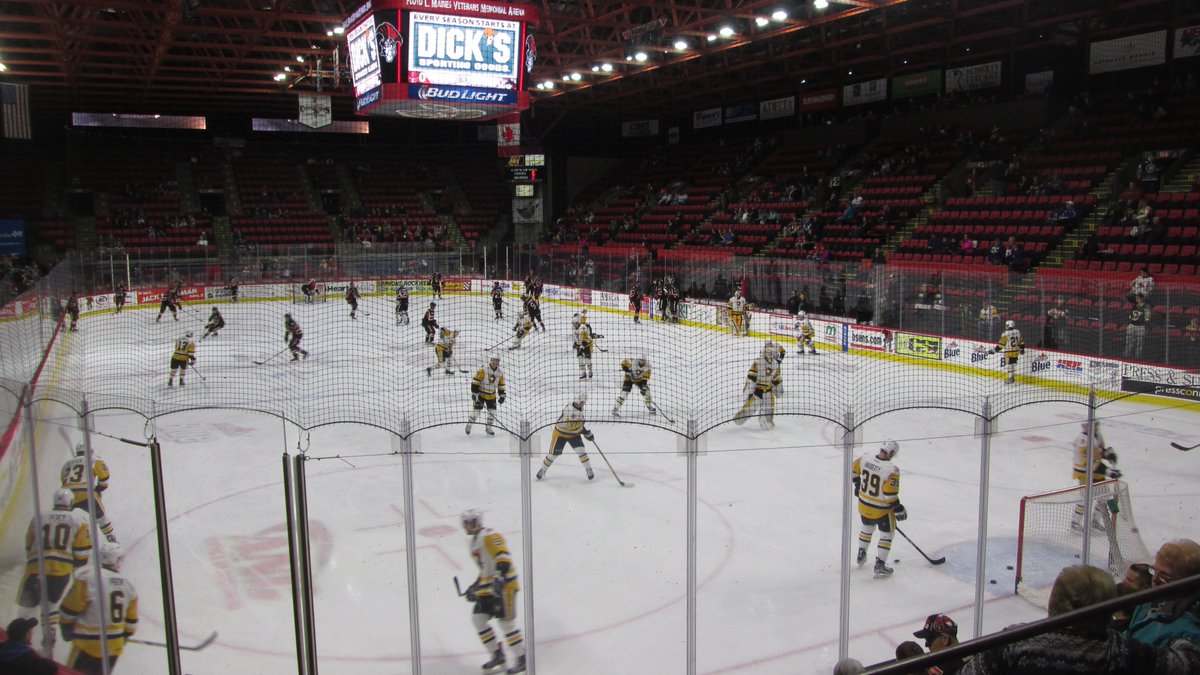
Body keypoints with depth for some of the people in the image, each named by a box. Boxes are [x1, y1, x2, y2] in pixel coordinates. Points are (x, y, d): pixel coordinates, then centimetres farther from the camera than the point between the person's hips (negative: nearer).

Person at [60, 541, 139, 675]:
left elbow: (69, 609, -10)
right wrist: (125, 636, 27)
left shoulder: (87, 577, -14)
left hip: (88, 644, -6)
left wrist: (67, 629, 8)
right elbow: (131, 620, 11)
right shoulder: (127, 585, 4)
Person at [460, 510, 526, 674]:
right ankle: (497, 655, 17)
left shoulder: (489, 536, -14)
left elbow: (503, 557, -26)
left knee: (506, 621, -8)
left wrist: (500, 579, -35)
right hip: (488, 588, 10)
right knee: (478, 619, 7)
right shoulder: (474, 542, 19)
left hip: (504, 585, -10)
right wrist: (475, 587, 24)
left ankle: (522, 659, 2)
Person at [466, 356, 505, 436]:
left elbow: (501, 385, 12)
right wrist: (474, 393, -19)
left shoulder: (500, 373, 1)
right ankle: (469, 425, 18)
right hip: (480, 394, -5)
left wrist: (502, 396, 7)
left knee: (492, 412, 1)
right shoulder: (483, 369, -18)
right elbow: (475, 381, -17)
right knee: (476, 411, -5)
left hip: (491, 396, 5)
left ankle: (488, 427, 21)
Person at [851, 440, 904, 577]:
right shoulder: (892, 470, -27)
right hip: (881, 510, -6)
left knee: (867, 528, 30)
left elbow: (853, 472, 8)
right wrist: (898, 508, -10)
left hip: (863, 505, 6)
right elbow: (890, 494, -26)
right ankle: (880, 565, 14)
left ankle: (861, 555, 44)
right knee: (887, 534, 15)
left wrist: (858, 485, 26)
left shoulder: (864, 460, -11)